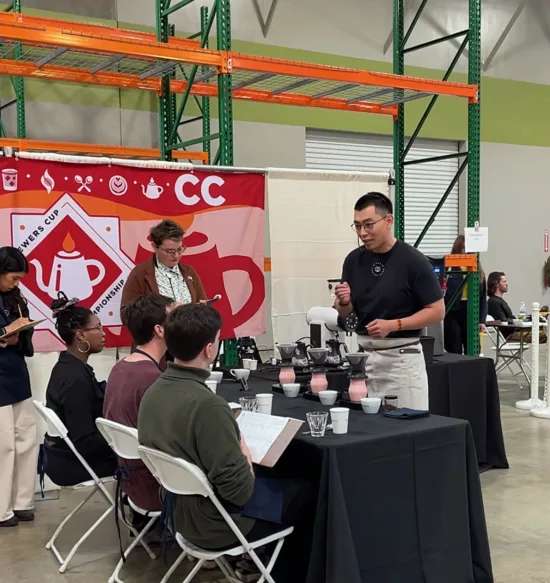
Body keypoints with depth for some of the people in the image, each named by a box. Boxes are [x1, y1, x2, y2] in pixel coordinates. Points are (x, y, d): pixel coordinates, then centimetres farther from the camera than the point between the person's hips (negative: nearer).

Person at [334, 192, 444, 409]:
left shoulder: (413, 260, -12)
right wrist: (343, 302, -13)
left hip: (402, 357, -5)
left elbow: (437, 311, -10)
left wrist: (393, 324, -20)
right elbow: (345, 314, 11)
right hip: (363, 355, 5)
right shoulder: (354, 260, 4)